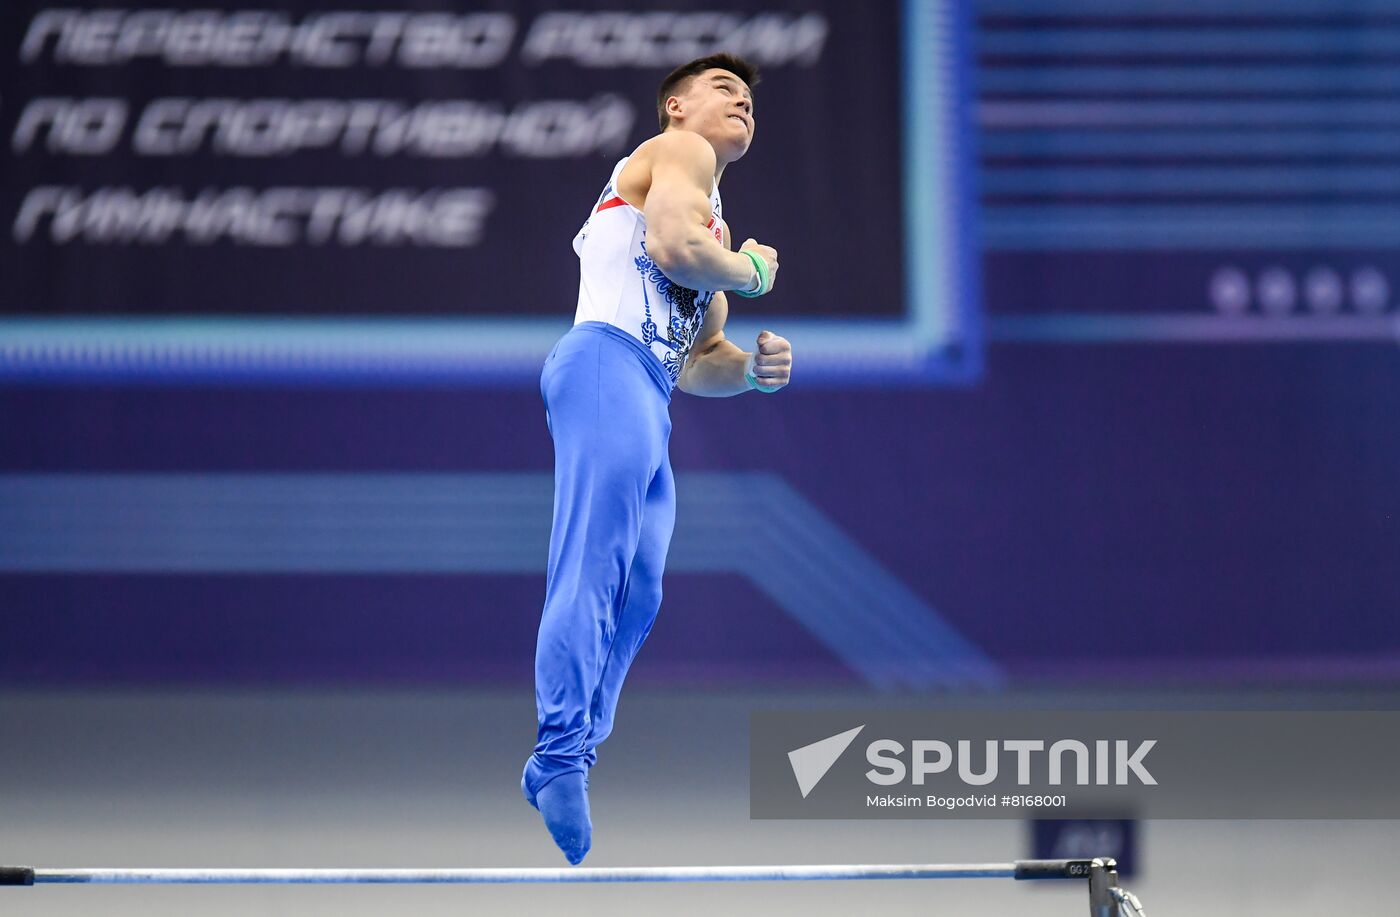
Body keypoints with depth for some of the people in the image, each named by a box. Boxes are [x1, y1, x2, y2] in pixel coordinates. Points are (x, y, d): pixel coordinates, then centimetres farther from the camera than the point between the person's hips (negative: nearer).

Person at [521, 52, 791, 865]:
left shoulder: (715, 225, 35)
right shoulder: (679, 151, 8)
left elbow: (697, 366, 34)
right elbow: (675, 247, -13)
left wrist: (753, 369, 13)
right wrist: (752, 271, 4)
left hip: (651, 400, 10)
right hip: (608, 362, -10)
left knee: (637, 599, 3)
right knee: (594, 568, -21)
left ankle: (565, 767, 1)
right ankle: (561, 758, -31)